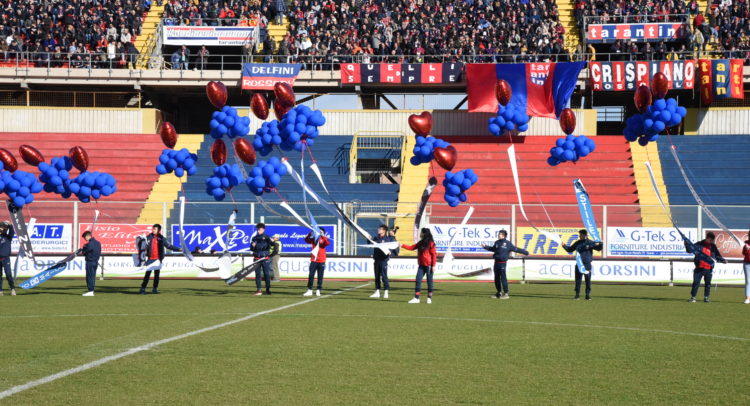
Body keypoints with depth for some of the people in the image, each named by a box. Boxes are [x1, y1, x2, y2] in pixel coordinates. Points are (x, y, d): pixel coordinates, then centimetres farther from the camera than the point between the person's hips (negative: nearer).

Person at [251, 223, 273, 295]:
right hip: (257, 259, 3)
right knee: (257, 274, 2)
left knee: (267, 274, -1)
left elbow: (272, 244, -12)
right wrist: (253, 246, -10)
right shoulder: (254, 238, 9)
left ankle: (268, 289, 7)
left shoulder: (266, 237, 1)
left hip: (265, 259, -3)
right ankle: (258, 290, 5)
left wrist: (272, 241, -35)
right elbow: (251, 249, 13)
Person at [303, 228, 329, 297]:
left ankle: (318, 291, 8)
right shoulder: (314, 239, 9)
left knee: (320, 277, 1)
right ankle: (309, 290, 2)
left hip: (321, 261, -1)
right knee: (311, 276, -2)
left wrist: (323, 236, -23)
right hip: (313, 260, 1)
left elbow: (328, 243, -17)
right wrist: (310, 234, -21)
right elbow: (306, 240, -7)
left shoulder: (324, 239, 4)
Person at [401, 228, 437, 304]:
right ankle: (416, 298, 0)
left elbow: (434, 254, -11)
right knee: (418, 280, 0)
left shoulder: (431, 243, -9)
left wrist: (433, 265, -15)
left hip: (428, 266, -7)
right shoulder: (420, 243, 12)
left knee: (429, 281, 2)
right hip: (421, 265, 7)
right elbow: (411, 247, 15)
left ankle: (429, 298, 12)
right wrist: (402, 245, 8)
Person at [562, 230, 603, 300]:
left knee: (588, 280, 1)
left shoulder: (590, 243, -1)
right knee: (578, 279, 3)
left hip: (587, 264, -3)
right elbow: (570, 249, 18)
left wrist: (600, 244, -25)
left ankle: (588, 295, 8)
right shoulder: (577, 243, 10)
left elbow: (598, 248, -4)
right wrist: (564, 246, 3)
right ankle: (577, 294, 10)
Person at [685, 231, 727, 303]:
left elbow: (718, 255, 10)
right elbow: (690, 250, 5)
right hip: (699, 267, -2)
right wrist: (687, 244, -11)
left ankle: (706, 297, 18)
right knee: (696, 283, -2)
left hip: (709, 269, 2)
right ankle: (693, 297, 5)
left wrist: (722, 260, -7)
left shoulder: (713, 246, 8)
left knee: (708, 283, 7)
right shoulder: (699, 244, 2)